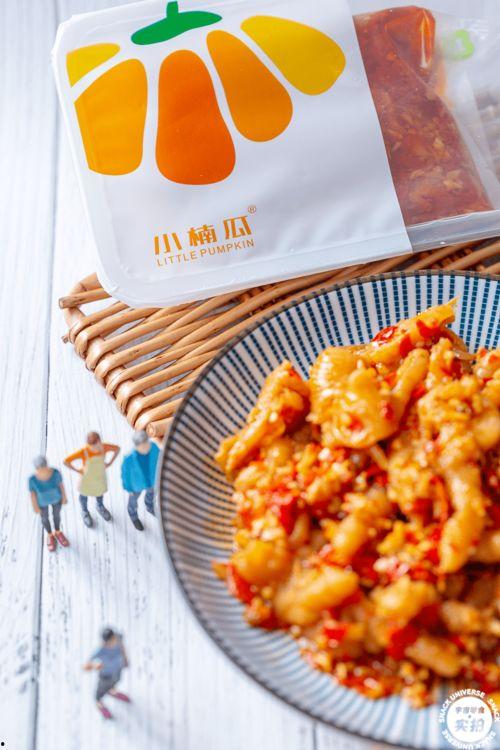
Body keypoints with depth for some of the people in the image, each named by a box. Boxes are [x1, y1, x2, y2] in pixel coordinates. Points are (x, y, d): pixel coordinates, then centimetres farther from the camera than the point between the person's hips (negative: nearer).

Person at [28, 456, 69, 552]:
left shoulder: (55, 472, -30)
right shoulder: (33, 479, -33)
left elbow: (61, 484, -15)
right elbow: (32, 492, -18)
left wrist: (64, 497, -3)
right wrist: (35, 507, -6)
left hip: (56, 498, 1)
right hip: (42, 501, -1)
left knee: (56, 514, 24)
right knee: (44, 518, 22)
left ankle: (57, 532, 50)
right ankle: (50, 535, 48)